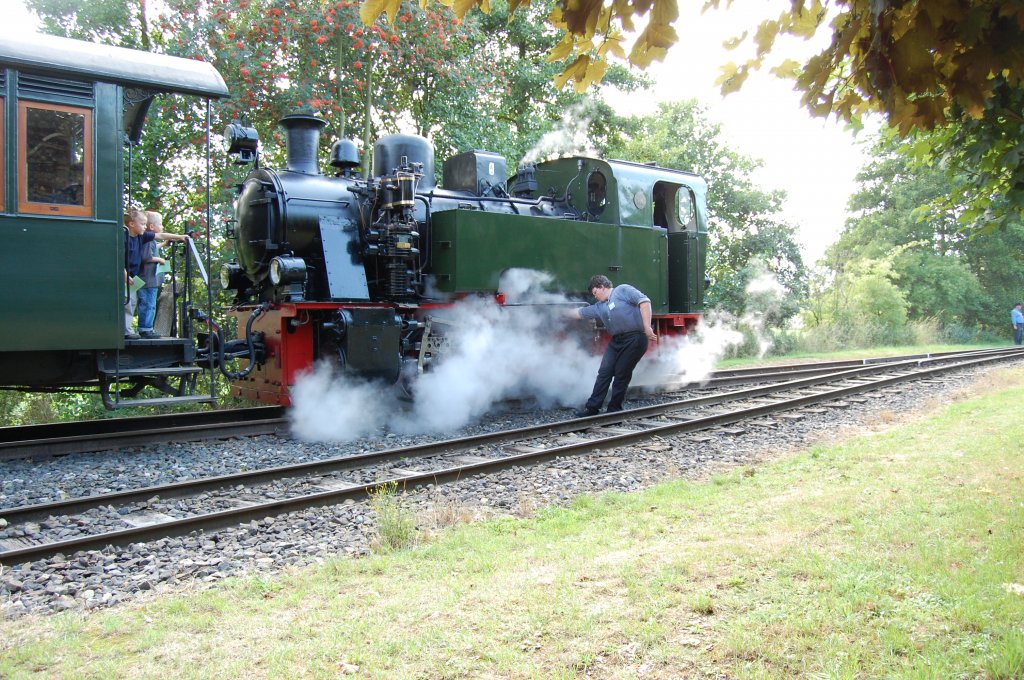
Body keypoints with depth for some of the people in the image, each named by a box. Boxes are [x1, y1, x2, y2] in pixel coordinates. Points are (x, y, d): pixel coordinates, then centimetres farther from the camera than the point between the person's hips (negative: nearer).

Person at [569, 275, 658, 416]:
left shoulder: (623, 290, -2)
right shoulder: (599, 307, 19)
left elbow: (644, 301, -12)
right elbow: (580, 312, 30)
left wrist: (647, 327, -18)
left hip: (635, 339, -7)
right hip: (617, 341, 7)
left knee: (621, 374, -2)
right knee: (604, 372, 2)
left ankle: (614, 409, 9)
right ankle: (592, 407, 7)